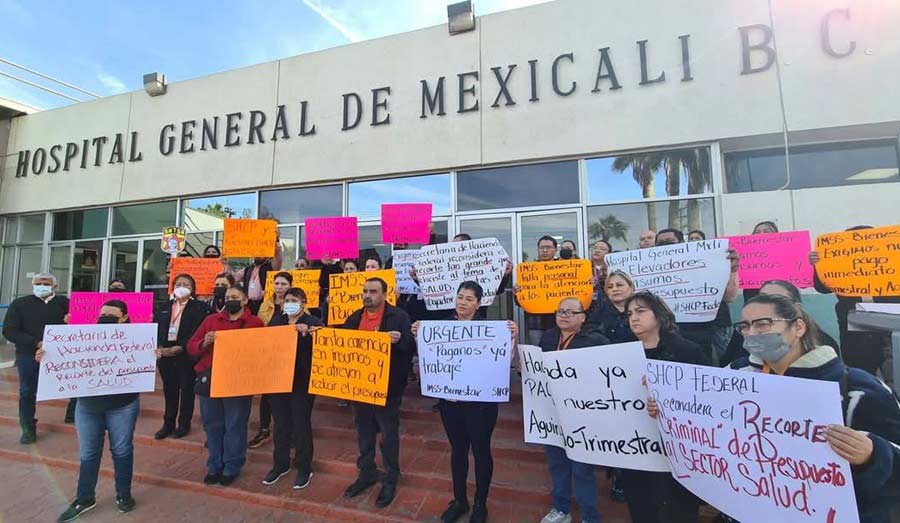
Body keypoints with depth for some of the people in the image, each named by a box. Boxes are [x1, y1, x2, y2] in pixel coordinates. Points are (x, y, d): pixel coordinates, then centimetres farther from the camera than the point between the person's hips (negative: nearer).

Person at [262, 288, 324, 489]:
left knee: (301, 424, 6)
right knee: (280, 424, 16)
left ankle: (304, 468, 22)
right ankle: (280, 464, 35)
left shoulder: (313, 322, -6)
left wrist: (306, 333, -34)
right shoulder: (276, 319, 9)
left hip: (301, 381, -4)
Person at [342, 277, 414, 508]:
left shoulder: (399, 316, -10)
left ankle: (390, 480, 27)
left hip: (387, 385, -5)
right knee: (364, 432, 19)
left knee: (389, 434, 8)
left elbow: (410, 345, -14)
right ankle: (366, 473, 39)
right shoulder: (355, 317, 8)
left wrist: (398, 340, -34)